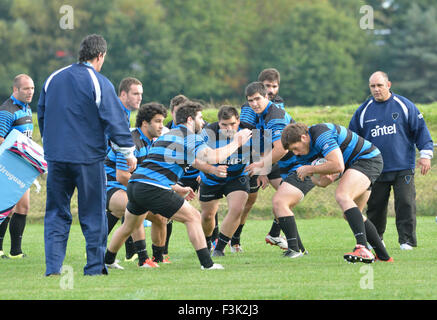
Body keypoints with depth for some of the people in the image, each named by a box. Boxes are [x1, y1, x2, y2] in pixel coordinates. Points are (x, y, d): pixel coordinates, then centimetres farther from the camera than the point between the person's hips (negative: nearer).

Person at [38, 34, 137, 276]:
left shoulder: (53, 79, 9)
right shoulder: (99, 84, -9)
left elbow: (41, 115, 19)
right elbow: (115, 120, -9)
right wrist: (128, 152, 1)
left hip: (56, 156, 4)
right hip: (88, 158, -4)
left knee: (56, 213, 10)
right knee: (93, 214, 5)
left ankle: (52, 266, 2)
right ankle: (94, 267, 7)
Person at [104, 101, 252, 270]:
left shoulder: (164, 137, 27)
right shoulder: (190, 137, 0)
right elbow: (212, 157, -16)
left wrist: (178, 189, 34)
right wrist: (235, 143, -3)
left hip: (134, 185, 8)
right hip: (153, 190, -8)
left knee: (128, 227, 29)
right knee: (193, 217, 1)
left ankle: (107, 261, 41)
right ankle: (207, 263, -3)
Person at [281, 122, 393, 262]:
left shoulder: (321, 134, -27)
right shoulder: (302, 152, 3)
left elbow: (338, 166, -34)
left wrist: (310, 169, -23)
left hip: (368, 158, -11)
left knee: (342, 196, -29)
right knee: (350, 215, 13)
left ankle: (362, 249, -42)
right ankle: (383, 255, 17)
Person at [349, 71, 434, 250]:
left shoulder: (404, 106, 2)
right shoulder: (364, 111, 8)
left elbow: (420, 129, 3)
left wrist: (426, 154, -4)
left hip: (403, 168, -2)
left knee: (406, 203, -9)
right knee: (375, 207, 6)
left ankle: (407, 240, -3)